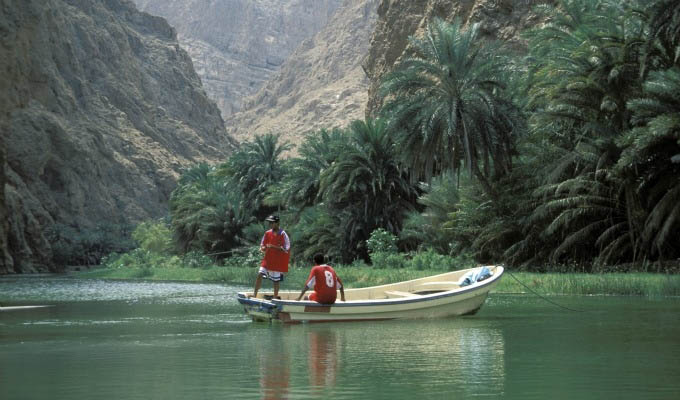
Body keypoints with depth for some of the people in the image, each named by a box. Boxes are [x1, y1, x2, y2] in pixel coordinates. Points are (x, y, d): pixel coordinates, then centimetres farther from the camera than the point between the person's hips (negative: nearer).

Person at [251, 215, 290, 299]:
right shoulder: (267, 233, 7)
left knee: (276, 280, 4)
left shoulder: (283, 234, -9)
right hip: (267, 260, 4)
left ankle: (276, 297, 19)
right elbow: (262, 248, 13)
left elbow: (286, 250, -13)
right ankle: (254, 295, -7)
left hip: (278, 262, -4)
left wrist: (273, 247, -20)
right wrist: (263, 248, -12)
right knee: (260, 274, -11)